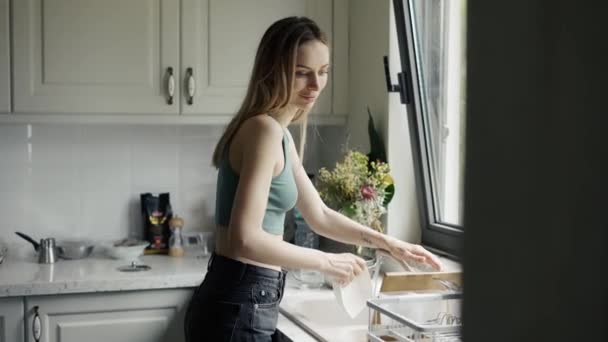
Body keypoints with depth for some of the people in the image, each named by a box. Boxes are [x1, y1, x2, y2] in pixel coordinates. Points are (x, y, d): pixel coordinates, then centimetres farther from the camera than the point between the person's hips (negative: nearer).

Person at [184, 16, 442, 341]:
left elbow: (319, 216, 22)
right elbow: (245, 239, -26)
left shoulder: (278, 133, 13)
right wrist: (325, 261, -15)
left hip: (240, 302, 10)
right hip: (238, 308, -10)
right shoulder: (264, 129, -17)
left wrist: (389, 243, 18)